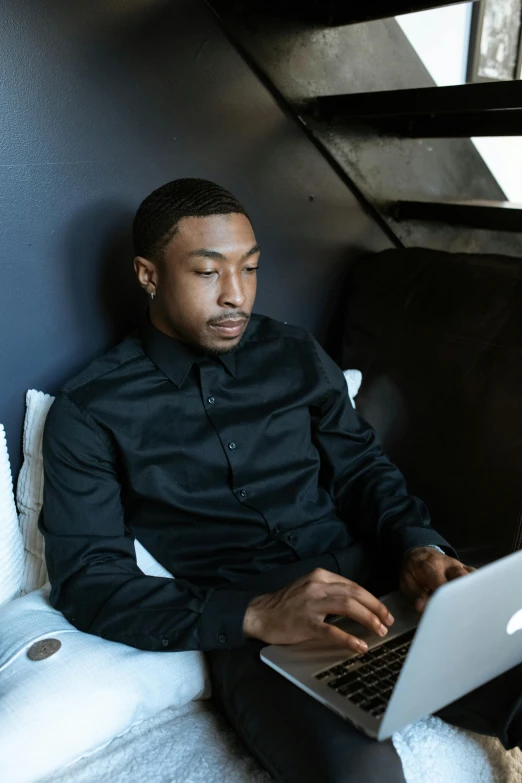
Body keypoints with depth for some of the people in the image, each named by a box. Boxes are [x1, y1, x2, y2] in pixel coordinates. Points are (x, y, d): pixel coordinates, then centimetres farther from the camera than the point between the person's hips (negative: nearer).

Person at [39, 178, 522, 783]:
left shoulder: (296, 354, 13)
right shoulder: (89, 412, 0)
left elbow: (360, 465, 13)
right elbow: (85, 579, -6)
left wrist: (418, 545, -9)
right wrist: (253, 615, -20)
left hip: (369, 575, 5)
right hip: (244, 627, -4)